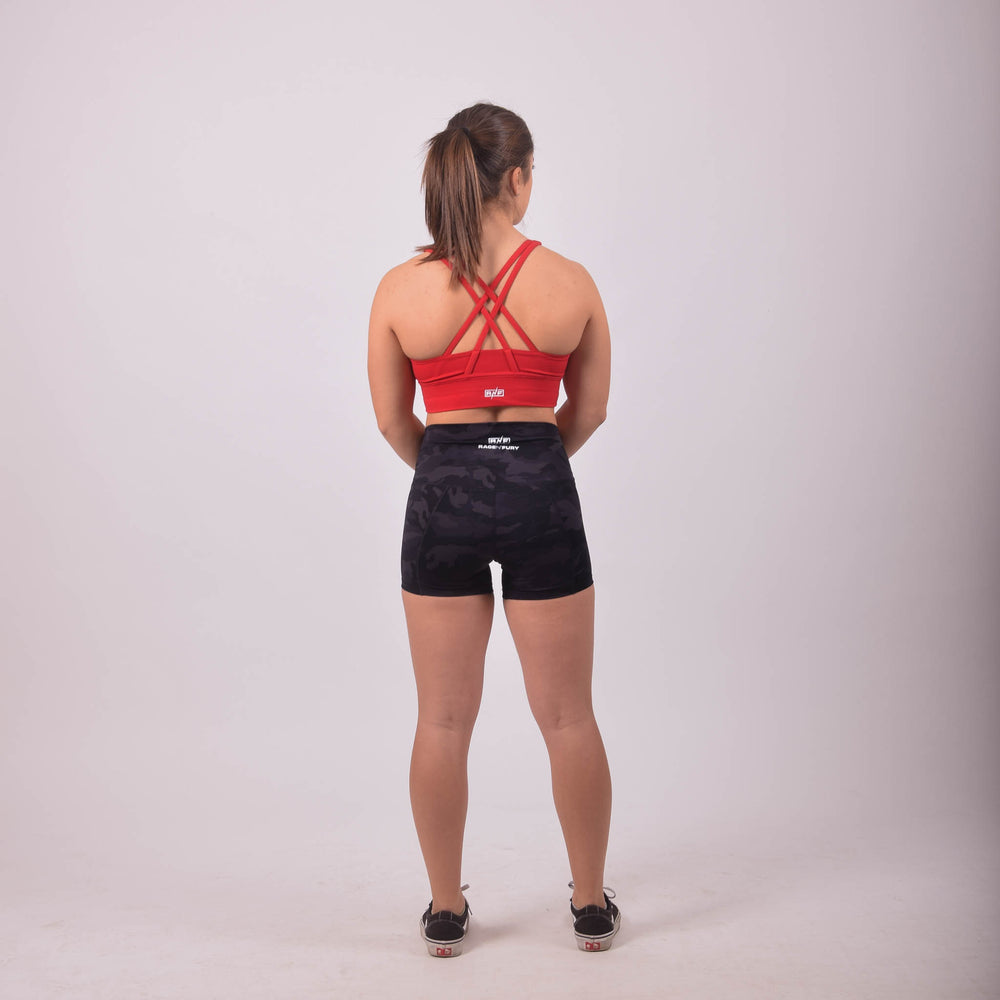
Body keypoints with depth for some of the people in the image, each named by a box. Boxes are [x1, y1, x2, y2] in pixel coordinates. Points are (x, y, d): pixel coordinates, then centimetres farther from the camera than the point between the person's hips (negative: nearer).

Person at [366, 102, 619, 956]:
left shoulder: (401, 289, -5)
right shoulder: (570, 282, -5)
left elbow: (392, 420, 4)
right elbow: (590, 410, 5)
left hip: (443, 498, 1)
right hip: (540, 495, 0)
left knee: (444, 721, 13)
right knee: (567, 717, 13)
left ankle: (446, 910, 26)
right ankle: (592, 904, 28)